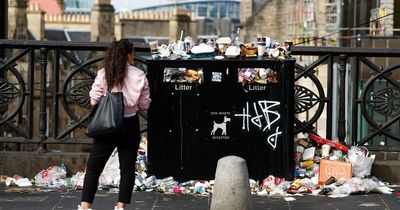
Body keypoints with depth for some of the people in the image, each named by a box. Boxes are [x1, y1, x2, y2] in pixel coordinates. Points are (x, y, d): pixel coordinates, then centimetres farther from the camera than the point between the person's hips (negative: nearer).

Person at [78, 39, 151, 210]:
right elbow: (144, 104, -1)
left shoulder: (103, 74, -5)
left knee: (94, 167, 6)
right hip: (129, 125, 0)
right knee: (127, 168, 10)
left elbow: (94, 101, -6)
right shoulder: (139, 76, -5)